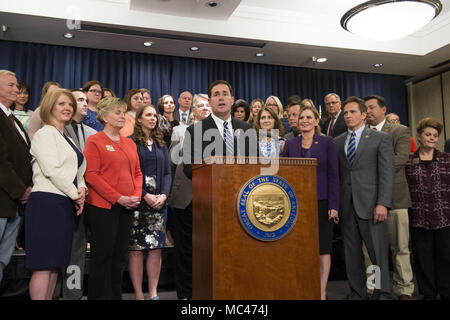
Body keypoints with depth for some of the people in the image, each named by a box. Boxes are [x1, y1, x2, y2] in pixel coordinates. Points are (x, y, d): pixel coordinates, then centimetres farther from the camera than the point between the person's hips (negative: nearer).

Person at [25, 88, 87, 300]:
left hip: (65, 204, 9)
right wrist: (75, 194, -8)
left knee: (55, 263, 10)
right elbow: (52, 169, -15)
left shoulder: (67, 139, 21)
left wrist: (82, 189, -1)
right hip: (48, 202, -8)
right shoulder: (45, 133, -4)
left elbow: (77, 171, 19)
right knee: (43, 265, -7)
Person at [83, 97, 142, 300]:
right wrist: (118, 198, -16)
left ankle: (116, 295, 23)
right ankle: (98, 295, 14)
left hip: (127, 207, 6)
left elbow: (137, 172, 17)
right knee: (102, 256, 1)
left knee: (120, 255, 11)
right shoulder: (94, 141, -3)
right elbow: (91, 175, -11)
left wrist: (136, 196, -1)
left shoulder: (129, 143, 16)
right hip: (102, 206, -6)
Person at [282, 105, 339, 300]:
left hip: (321, 202, -2)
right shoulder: (290, 144, 8)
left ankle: (322, 291, 15)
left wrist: (334, 205, -8)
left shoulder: (327, 142, 2)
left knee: (323, 247, 5)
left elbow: (333, 174, -2)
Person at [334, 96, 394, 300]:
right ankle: (357, 293, 21)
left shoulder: (381, 138, 4)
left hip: (370, 205, -3)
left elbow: (387, 174, -4)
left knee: (378, 253, 0)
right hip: (347, 206, 4)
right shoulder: (337, 142, 14)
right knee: (352, 254, 9)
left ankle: (382, 294, 13)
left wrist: (382, 204, -13)